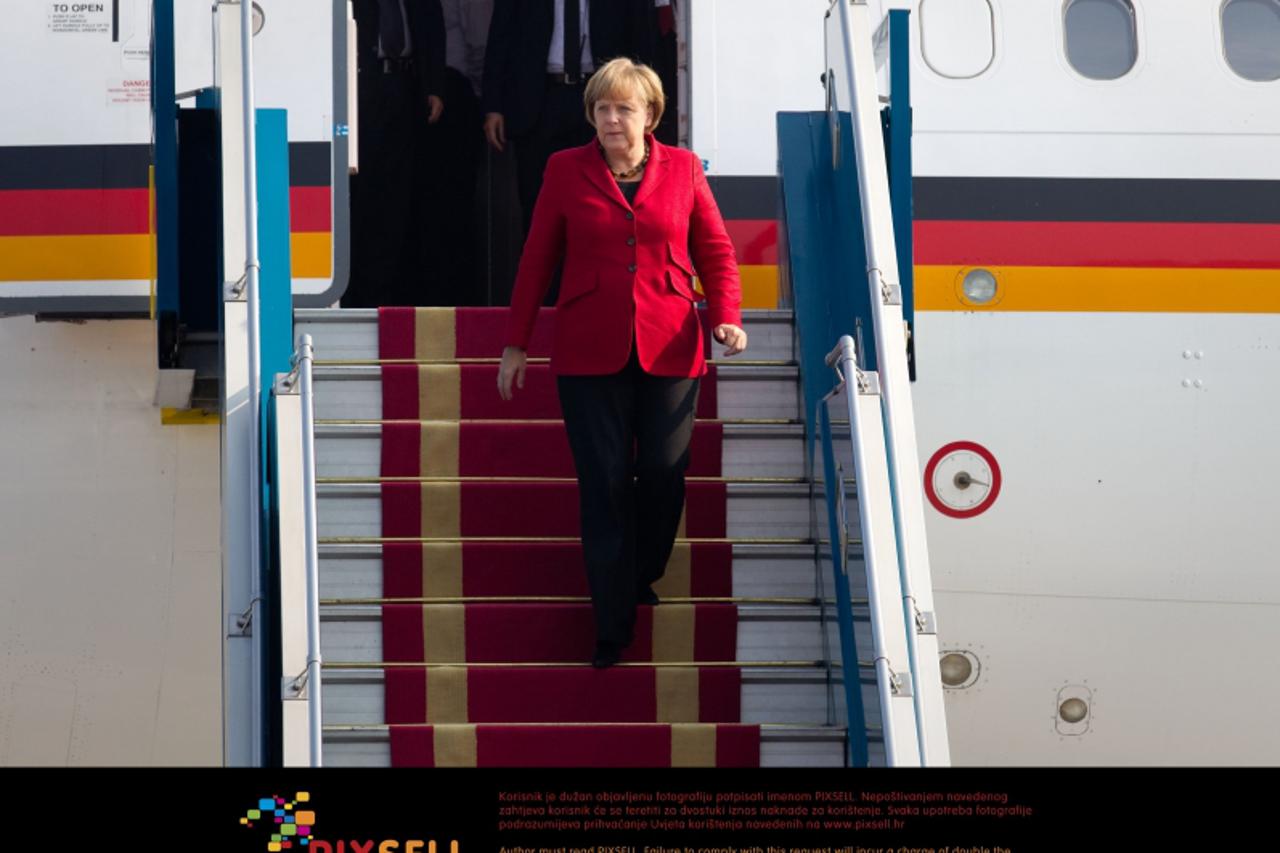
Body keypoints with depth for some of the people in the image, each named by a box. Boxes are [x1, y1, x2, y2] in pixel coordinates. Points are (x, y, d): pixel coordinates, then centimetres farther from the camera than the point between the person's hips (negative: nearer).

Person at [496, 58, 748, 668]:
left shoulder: (683, 169, 6)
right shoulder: (566, 170, 4)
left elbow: (715, 251, 10)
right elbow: (537, 261, 7)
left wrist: (727, 315, -6)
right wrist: (515, 343, 8)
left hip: (669, 349, 1)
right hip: (589, 351, -1)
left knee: (664, 474, 0)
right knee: (603, 484, -1)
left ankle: (641, 579, 29)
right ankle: (612, 628, 7)